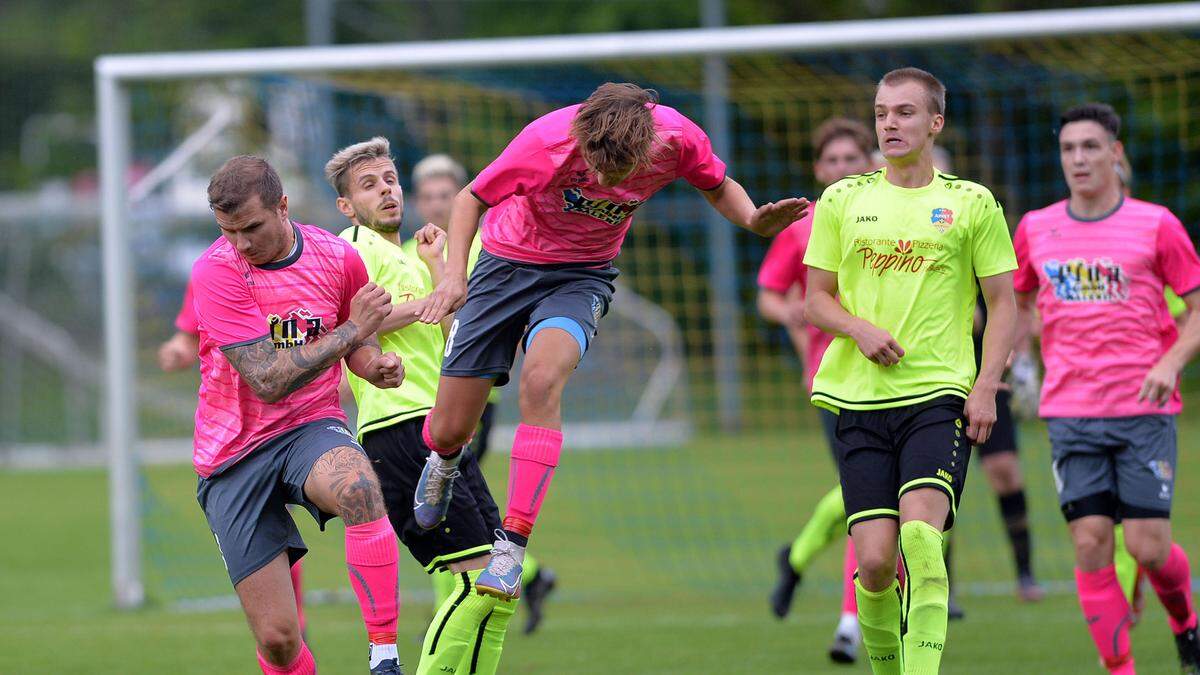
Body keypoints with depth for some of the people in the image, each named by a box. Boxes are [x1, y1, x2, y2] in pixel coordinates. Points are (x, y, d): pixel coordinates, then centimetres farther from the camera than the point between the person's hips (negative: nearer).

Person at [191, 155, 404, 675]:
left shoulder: (338, 257, -1)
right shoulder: (217, 272, -13)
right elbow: (267, 380, -19)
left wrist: (376, 365, -5)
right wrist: (353, 330, -16)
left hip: (310, 428, 2)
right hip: (235, 455, -1)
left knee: (357, 485, -37)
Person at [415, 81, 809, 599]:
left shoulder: (678, 139, -24)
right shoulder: (548, 141, -30)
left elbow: (718, 187, 1)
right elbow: (471, 199, -11)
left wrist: (754, 221, -19)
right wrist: (454, 276, -24)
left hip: (582, 274, 0)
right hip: (508, 260, 0)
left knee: (541, 380, -31)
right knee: (449, 430, 0)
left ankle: (511, 548, -27)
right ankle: (445, 460, 41)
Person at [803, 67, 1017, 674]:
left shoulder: (972, 204, 6)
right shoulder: (842, 200, 11)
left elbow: (1003, 304, 8)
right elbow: (815, 300, 13)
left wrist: (986, 386, -4)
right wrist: (860, 330, -8)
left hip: (941, 395, -2)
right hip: (861, 397, 2)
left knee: (920, 531, -24)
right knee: (874, 561, -5)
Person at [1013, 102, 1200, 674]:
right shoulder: (1036, 229, 7)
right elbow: (1020, 305, 23)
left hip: (1144, 409, -2)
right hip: (1070, 412, 2)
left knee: (1148, 546, -7)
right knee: (1090, 542, -8)